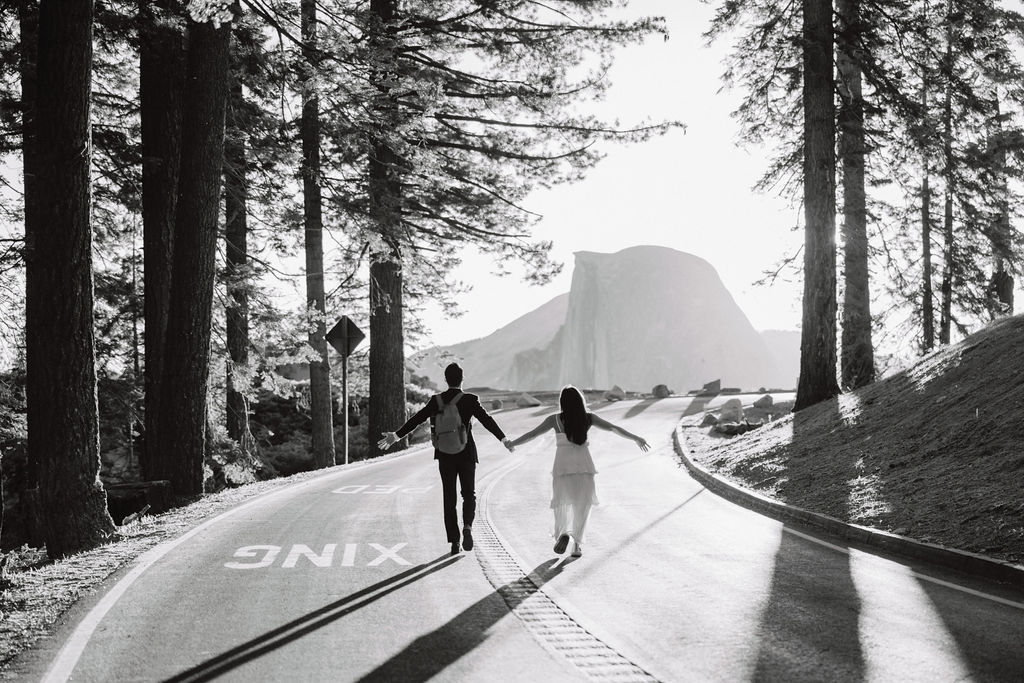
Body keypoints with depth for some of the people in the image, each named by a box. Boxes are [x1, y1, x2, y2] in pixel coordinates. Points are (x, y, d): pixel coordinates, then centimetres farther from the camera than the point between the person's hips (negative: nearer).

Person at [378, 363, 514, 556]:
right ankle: (467, 527, -14)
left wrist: (396, 436, 7)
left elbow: (416, 419, 0)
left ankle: (454, 543, 6)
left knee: (449, 498, 8)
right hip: (467, 454, -2)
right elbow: (487, 420, -14)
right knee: (469, 494, 13)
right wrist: (504, 439, -8)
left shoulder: (436, 400, -3)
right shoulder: (470, 400, -10)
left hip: (445, 456, 2)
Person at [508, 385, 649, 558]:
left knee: (562, 502, 11)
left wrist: (512, 443, 12)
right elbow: (613, 428, 5)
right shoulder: (588, 418, 1)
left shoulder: (555, 419, -4)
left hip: (563, 465, -1)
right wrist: (636, 438, 14)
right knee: (582, 504, 10)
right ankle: (577, 543, 4)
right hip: (583, 465, 1)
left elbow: (532, 433, 0)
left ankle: (563, 533, -14)